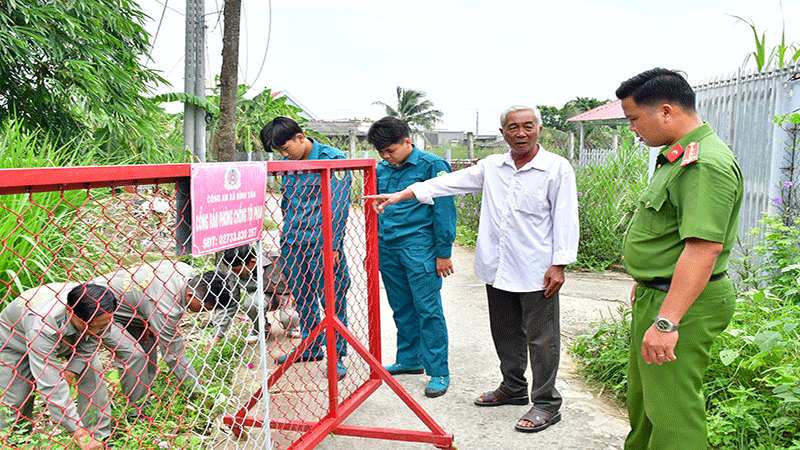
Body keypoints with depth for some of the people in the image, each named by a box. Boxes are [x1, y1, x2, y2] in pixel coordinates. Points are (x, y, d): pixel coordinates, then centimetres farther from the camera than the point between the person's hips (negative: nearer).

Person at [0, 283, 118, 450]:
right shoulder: (42, 328, -48)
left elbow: (90, 340, -9)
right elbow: (50, 384, -47)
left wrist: (73, 368, -23)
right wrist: (77, 430, -46)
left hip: (68, 338, 4)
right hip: (17, 338, -4)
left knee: (92, 371, -12)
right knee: (17, 399, -7)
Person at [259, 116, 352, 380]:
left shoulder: (333, 159, -9)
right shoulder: (286, 163, 10)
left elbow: (338, 207, -11)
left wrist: (333, 245, -14)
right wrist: (287, 235, 16)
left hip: (322, 242, -6)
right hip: (292, 241, 6)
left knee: (331, 299, 1)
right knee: (302, 298, 14)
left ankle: (336, 355, 14)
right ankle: (311, 348, 31)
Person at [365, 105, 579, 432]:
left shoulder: (557, 168, -4)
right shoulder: (491, 166, 9)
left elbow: (565, 220, -5)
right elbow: (448, 183, 8)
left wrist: (559, 264, -11)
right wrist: (398, 196, 3)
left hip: (536, 272, -5)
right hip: (497, 269, 5)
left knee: (541, 338, 2)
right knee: (505, 333, 17)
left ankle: (546, 403, 16)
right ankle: (514, 388, 35)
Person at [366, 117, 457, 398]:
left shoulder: (432, 166, -7)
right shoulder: (382, 170, 11)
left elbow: (444, 211, -7)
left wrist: (444, 253, -9)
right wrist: (373, 247, 18)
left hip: (419, 248, -6)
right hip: (387, 249, 6)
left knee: (428, 310, -4)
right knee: (401, 309, 15)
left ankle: (438, 372, 5)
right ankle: (409, 360, 30)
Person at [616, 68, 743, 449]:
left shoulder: (706, 164, -22)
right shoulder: (678, 157, 13)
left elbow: (705, 246, -31)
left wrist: (666, 321, -32)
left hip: (681, 304, -11)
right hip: (658, 296, 11)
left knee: (671, 411, -1)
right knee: (643, 396, 25)